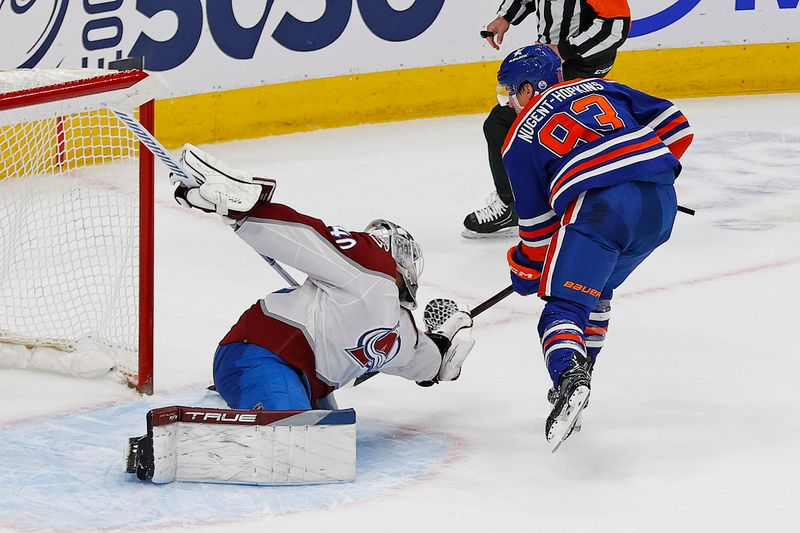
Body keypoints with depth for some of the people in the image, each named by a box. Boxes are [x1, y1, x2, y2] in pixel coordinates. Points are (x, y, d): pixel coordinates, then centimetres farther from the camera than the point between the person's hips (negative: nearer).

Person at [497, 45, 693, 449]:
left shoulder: (520, 139, 15)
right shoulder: (600, 89, 27)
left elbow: (537, 219, 17)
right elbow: (674, 124, 20)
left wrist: (527, 270, 32)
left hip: (599, 207, -6)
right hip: (661, 202, 6)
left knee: (566, 301, -3)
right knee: (596, 290, 26)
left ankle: (567, 375, -32)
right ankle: (576, 377, 22)